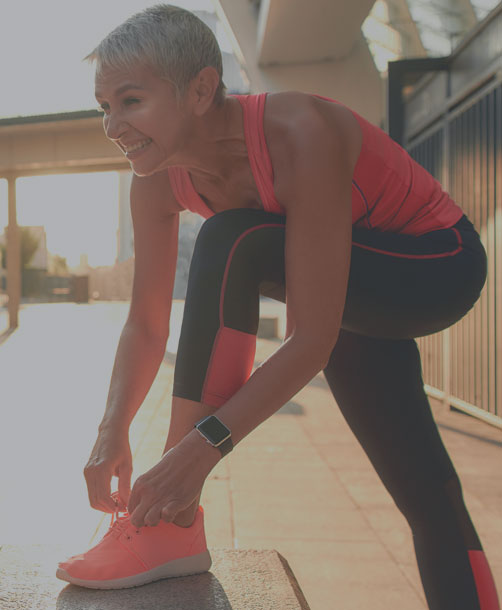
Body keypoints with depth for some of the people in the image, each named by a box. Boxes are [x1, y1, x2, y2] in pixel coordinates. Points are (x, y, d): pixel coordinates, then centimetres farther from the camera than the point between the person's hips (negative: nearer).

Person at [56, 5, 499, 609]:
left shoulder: (299, 134, -35)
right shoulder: (158, 180, -13)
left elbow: (311, 339, -36)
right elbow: (146, 325, -7)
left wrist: (203, 444, -40)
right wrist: (113, 432, -22)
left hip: (438, 266, -7)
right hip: (362, 299, 7)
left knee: (231, 245, -30)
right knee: (426, 497, 11)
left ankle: (174, 525, -27)